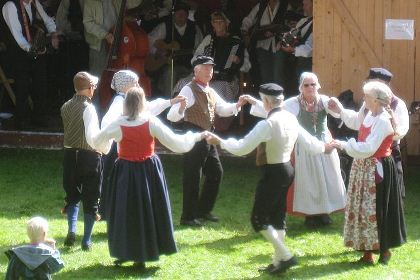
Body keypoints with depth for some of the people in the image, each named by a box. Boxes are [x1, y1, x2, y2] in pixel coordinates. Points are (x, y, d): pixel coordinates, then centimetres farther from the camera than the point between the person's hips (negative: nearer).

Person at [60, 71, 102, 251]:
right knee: (90, 199, 7)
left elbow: (68, 130, 8)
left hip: (70, 154, 5)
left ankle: (71, 230, 2)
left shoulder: (65, 107, 1)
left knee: (72, 195, 21)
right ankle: (86, 241, 10)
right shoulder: (88, 108, -17)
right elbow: (91, 137, -25)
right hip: (89, 156, -5)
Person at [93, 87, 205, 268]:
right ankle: (142, 256, 14)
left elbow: (98, 141, 5)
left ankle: (124, 253, 16)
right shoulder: (151, 123, -12)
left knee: (125, 211, 12)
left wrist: (105, 147, 28)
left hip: (125, 173, 0)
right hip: (148, 171, 0)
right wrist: (194, 137, 5)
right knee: (147, 211, 11)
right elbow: (175, 143, -11)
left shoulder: (118, 125, -10)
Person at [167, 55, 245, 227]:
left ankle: (203, 210, 29)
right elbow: (172, 116, -24)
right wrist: (181, 109, -46)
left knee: (216, 172, 15)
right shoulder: (189, 90, -15)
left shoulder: (210, 91, 11)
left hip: (208, 137, 9)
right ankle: (188, 217, 7)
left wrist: (237, 105, 3)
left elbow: (222, 109, 22)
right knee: (192, 177, -3)